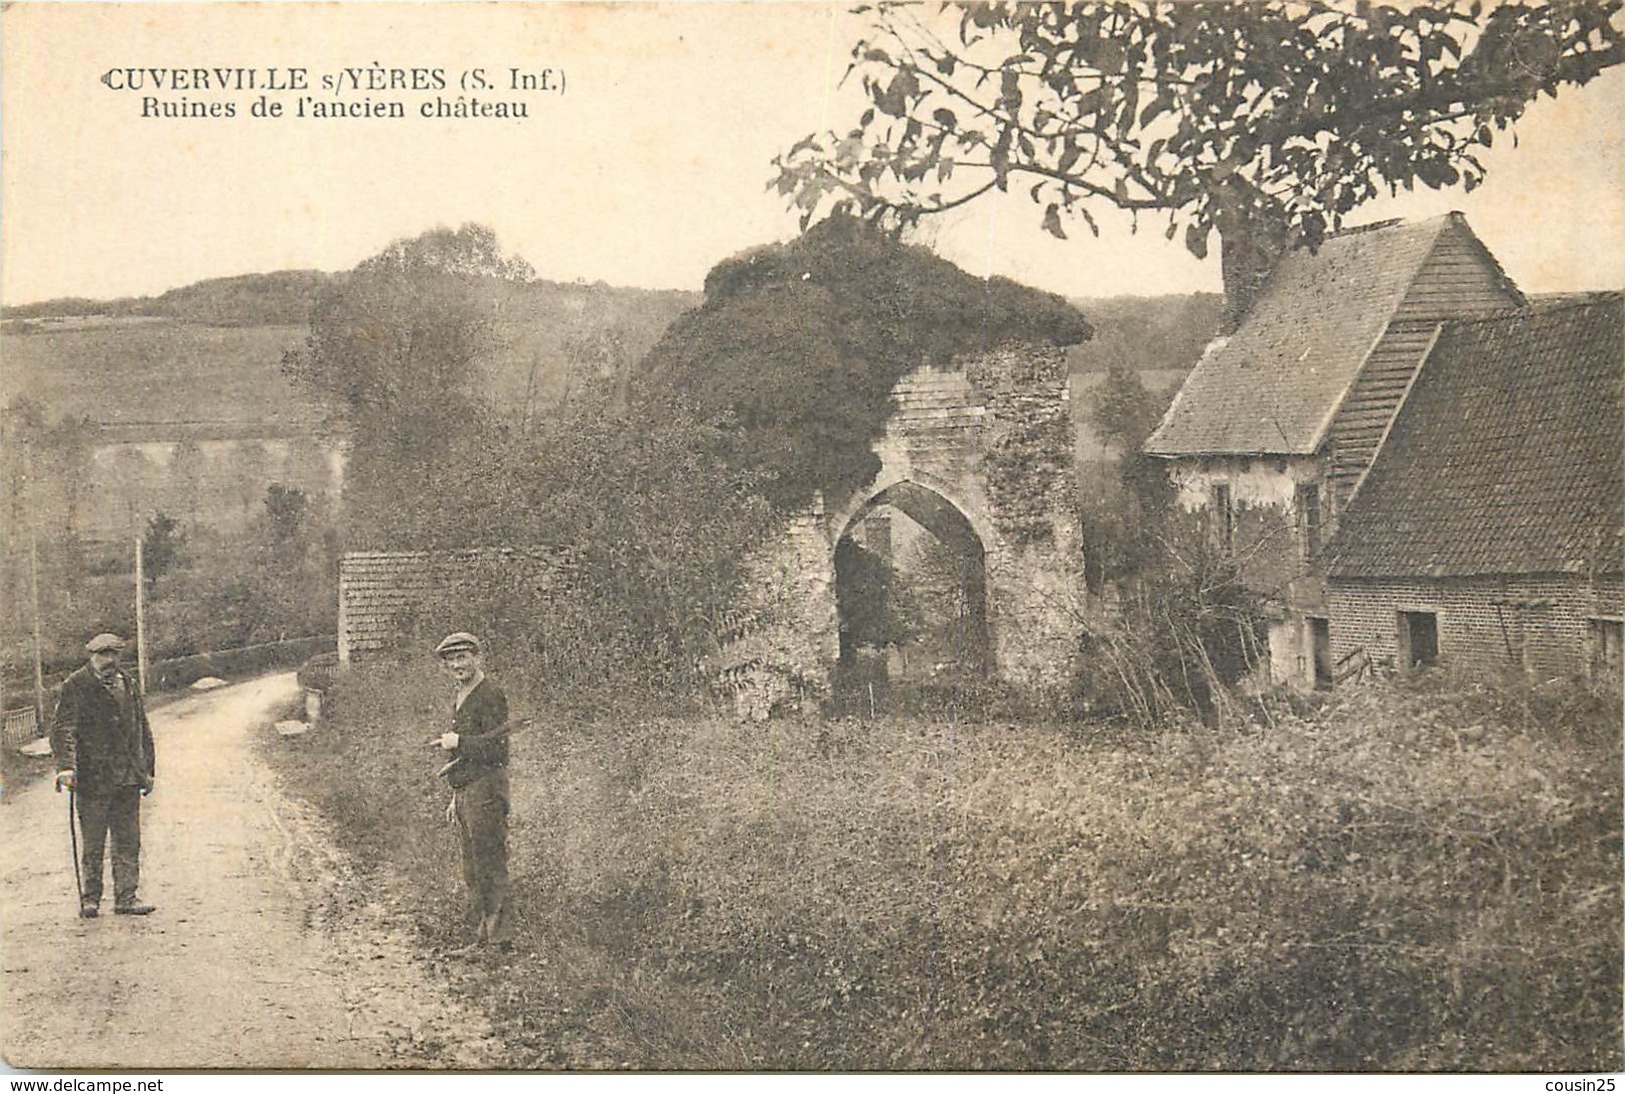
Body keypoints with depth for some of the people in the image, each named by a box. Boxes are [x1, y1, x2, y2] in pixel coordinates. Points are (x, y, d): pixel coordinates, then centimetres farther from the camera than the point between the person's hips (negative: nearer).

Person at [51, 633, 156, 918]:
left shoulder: (128, 684, 14)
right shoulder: (76, 685, -3)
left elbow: (142, 729, 20)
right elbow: (62, 727, -12)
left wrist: (147, 770, 17)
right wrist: (65, 765, -25)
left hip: (128, 777, 5)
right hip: (92, 777, -5)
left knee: (129, 842, 5)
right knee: (93, 844, 3)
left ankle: (126, 897, 11)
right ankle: (90, 899, 14)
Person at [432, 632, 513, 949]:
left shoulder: (491, 696, -12)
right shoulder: (460, 700, 18)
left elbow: (497, 747, -19)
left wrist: (457, 742, -13)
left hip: (486, 789, -10)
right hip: (465, 792, 10)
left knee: (490, 866, -7)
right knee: (472, 869, 12)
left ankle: (499, 933, -3)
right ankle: (482, 931, 18)